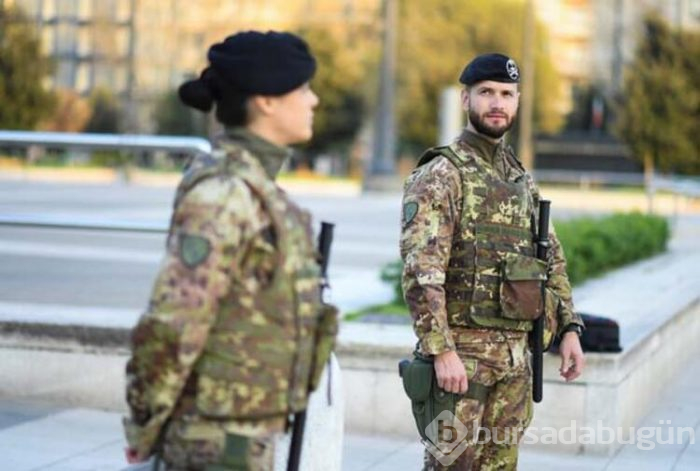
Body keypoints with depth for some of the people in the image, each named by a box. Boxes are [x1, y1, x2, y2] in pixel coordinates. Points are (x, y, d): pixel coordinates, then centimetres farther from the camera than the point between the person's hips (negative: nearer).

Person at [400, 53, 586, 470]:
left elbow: (552, 259, 21)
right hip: (461, 349, -7)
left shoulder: (522, 180, 14)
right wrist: (442, 351, -25)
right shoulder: (440, 175, -9)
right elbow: (421, 271, -18)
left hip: (516, 353, 7)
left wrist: (569, 328, 11)